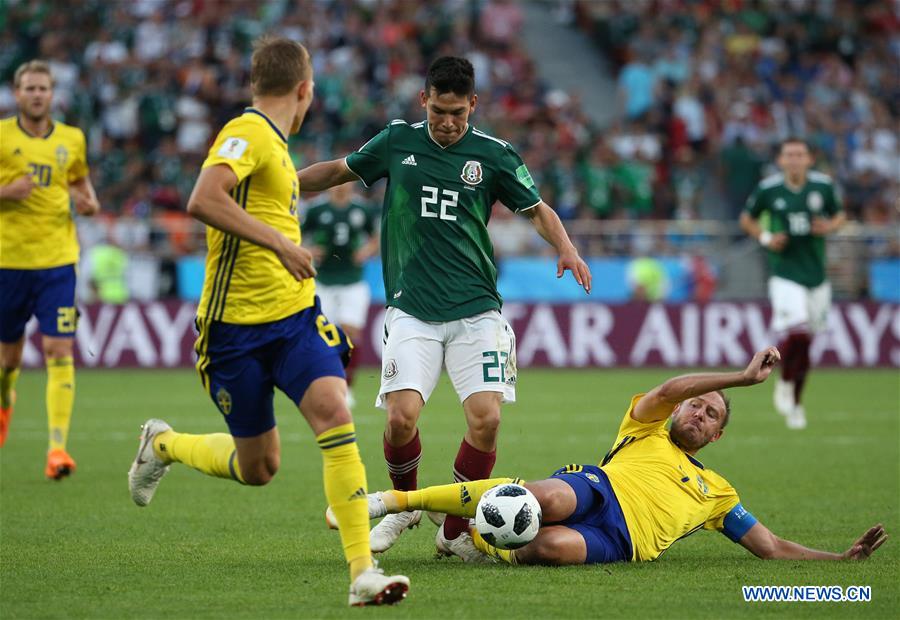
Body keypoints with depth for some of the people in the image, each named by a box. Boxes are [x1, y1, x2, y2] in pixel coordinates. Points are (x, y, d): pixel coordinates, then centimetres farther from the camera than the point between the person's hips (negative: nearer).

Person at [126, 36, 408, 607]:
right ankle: (163, 445, 36)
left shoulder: (273, 141, 15)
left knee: (334, 413, -17)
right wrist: (279, 242, -30)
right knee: (257, 467, 5)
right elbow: (204, 200, -29)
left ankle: (363, 572, -19)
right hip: (238, 324, -7)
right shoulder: (248, 133, -13)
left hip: (296, 315, 7)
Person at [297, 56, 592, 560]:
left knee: (486, 418, -14)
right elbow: (341, 171, 20)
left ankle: (455, 530, 6)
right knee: (402, 415, -16)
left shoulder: (494, 154, 2)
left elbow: (537, 208, 11)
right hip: (412, 310, 0)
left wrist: (566, 248, -7)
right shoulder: (398, 141, 6)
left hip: (476, 310, 0)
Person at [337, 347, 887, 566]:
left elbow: (773, 547, 30)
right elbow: (667, 391, 5)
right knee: (550, 501, -39)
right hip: (601, 489, 0)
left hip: (620, 541, 0)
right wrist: (744, 377, 1)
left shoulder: (717, 492, 34)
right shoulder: (646, 433, 28)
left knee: (557, 546, -39)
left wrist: (845, 558, 16)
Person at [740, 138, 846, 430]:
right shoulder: (767, 189, -5)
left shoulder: (824, 186, 0)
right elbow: (747, 218, 11)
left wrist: (829, 226, -8)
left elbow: (839, 216, 15)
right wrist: (765, 238, -8)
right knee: (796, 334, -21)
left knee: (805, 341, 9)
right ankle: (785, 383, 7)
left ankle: (795, 403, 26)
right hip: (785, 275, -3)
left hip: (816, 273, 3)